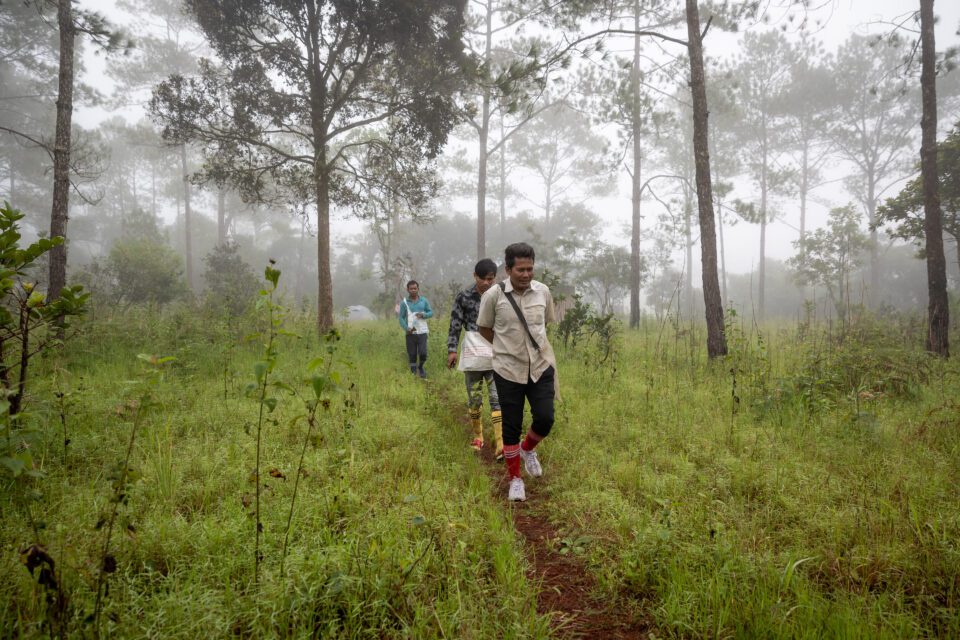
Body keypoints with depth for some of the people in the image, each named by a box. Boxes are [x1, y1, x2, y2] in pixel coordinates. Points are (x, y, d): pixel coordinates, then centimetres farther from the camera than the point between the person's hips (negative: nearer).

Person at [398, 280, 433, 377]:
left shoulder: (424, 301, 5)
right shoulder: (404, 303, 1)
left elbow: (431, 313, 9)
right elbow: (401, 318, 0)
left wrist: (423, 315, -13)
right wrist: (407, 328, -17)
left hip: (422, 332, 0)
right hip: (410, 333, 0)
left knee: (423, 354, -9)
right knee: (412, 356, 3)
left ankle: (420, 367, 21)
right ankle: (414, 373, 18)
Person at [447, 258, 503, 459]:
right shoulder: (463, 297, -1)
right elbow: (455, 325, 2)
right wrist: (452, 350, -4)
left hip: (496, 356, 0)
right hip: (472, 356, 0)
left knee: (498, 399, -7)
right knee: (474, 398, 10)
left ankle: (500, 445, -10)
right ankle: (477, 436, 28)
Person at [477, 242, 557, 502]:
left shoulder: (543, 291, -2)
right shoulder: (493, 295, -11)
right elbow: (484, 328, 3)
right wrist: (508, 346, 5)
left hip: (541, 367, 2)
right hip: (508, 370, -2)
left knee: (545, 419, -4)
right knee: (511, 427, 5)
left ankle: (528, 449, 30)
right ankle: (515, 479, 22)